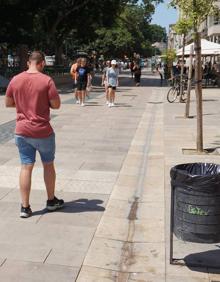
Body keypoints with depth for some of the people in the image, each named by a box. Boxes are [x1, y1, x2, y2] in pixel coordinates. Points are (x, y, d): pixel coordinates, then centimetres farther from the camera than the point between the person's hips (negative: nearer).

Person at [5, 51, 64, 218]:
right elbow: (56, 105, -10)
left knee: (26, 167, 8)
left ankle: (25, 207, 10)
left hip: (22, 131, 3)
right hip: (43, 132, -3)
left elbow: (8, 103, 10)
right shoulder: (46, 80, -12)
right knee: (48, 165, 15)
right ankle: (51, 201, 28)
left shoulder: (15, 80, 1)